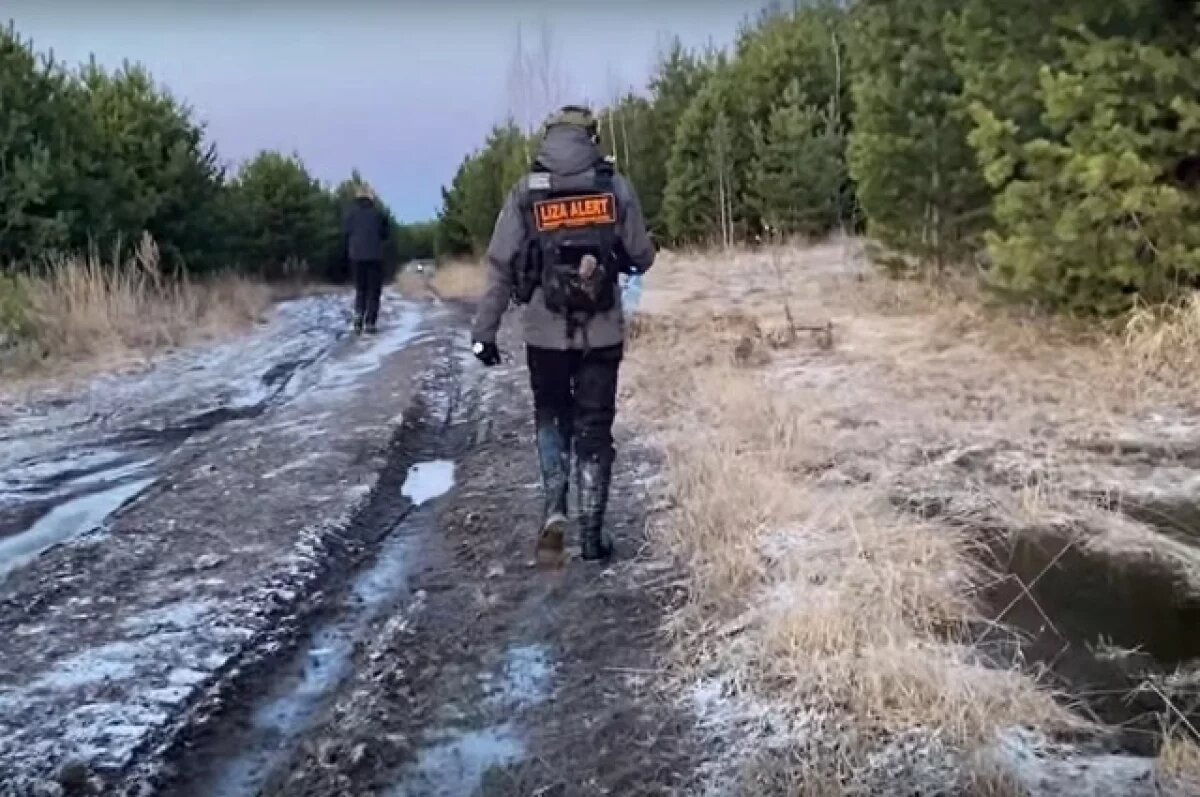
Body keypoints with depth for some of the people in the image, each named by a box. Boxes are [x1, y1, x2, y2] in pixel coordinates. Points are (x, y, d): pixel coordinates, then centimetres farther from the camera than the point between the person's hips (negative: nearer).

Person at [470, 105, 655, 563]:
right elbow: (642, 258, 5)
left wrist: (484, 330, 0)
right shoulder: (616, 188, 0)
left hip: (546, 332, 0)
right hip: (602, 331, 0)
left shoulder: (525, 192, -1)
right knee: (594, 429, 9)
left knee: (552, 419, 20)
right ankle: (591, 535, 9)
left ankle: (554, 510, 3)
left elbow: (500, 266, -3)